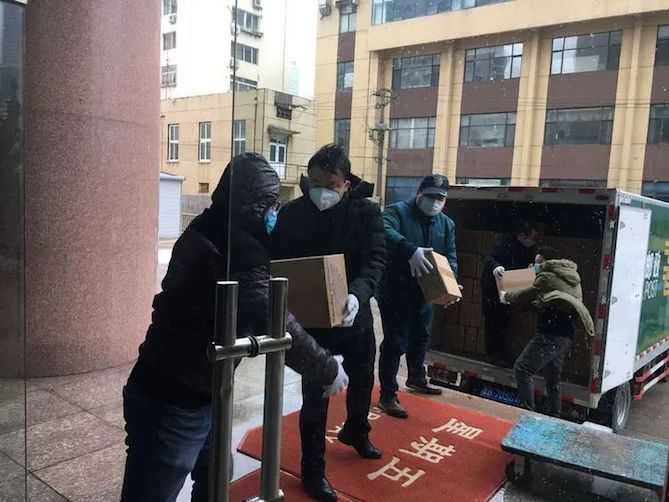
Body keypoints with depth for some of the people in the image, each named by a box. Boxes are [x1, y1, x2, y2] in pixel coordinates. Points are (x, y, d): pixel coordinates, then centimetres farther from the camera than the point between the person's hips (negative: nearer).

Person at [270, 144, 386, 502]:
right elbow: (277, 263, -7)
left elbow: (375, 260, -19)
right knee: (315, 395, 4)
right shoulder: (292, 214, -9)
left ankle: (355, 432, 54)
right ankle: (313, 470, 24)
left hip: (356, 316, 3)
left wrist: (357, 294, -38)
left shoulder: (367, 212, -9)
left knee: (362, 381, 23)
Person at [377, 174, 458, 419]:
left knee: (420, 337, 24)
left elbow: (451, 258, 7)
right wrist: (411, 250, -49)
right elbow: (385, 232, -35)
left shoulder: (447, 224, 7)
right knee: (395, 342, -4)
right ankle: (387, 395, 7)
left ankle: (416, 377, 47)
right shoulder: (397, 211, -14)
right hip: (395, 291, -7)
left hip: (424, 291, 7)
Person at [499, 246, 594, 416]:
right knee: (552, 378, 17)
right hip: (565, 334, 10)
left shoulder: (548, 276, -7)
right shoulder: (570, 276, 20)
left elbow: (526, 295, 1)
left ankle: (528, 412, -13)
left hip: (552, 333, -10)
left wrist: (506, 296, 16)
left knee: (522, 368, -10)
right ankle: (554, 417, 24)